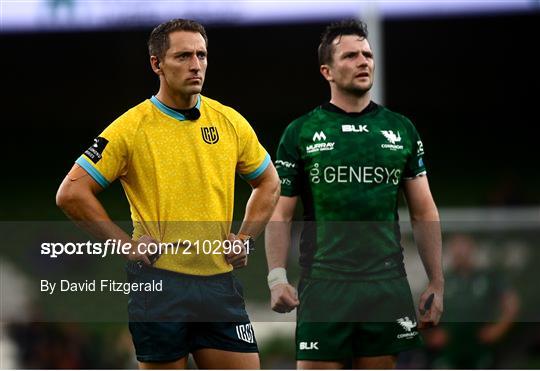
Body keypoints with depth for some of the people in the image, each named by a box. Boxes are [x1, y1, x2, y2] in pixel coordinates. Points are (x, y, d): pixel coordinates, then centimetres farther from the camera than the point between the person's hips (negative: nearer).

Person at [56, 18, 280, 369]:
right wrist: (127, 244, -7)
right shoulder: (131, 128, -5)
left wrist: (245, 238, 9)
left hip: (219, 283, 4)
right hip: (159, 284, -4)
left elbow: (268, 182, 23)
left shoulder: (231, 122, 7)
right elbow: (71, 192, -4)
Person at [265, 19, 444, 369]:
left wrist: (437, 283, 5)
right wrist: (277, 278, -11)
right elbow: (280, 215, 3)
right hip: (323, 284, -2)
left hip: (387, 285, 2)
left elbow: (425, 212, 12)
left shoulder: (401, 130, 10)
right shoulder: (300, 132, 3)